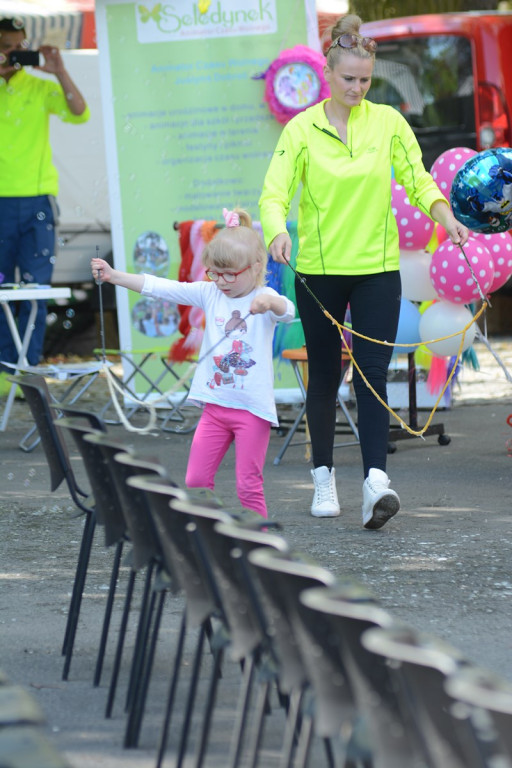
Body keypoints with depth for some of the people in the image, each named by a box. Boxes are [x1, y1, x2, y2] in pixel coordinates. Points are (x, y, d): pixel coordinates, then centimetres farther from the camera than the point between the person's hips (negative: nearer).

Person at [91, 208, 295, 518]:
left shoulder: (265, 299, -7)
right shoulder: (210, 293, 5)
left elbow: (288, 312, -28)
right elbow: (161, 288, 1)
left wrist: (270, 302, -52)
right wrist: (114, 276, -6)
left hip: (252, 409, -5)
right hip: (215, 406, 5)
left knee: (249, 486, -3)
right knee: (196, 480, 5)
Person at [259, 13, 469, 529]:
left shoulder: (388, 122, 3)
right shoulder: (302, 129, -2)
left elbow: (417, 180, 4)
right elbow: (274, 192, -8)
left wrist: (442, 212, -16)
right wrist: (277, 231, -28)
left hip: (376, 268, 0)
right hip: (319, 269, 0)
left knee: (372, 374, -10)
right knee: (324, 375, 9)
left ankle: (375, 482, -19)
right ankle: (323, 477, 23)